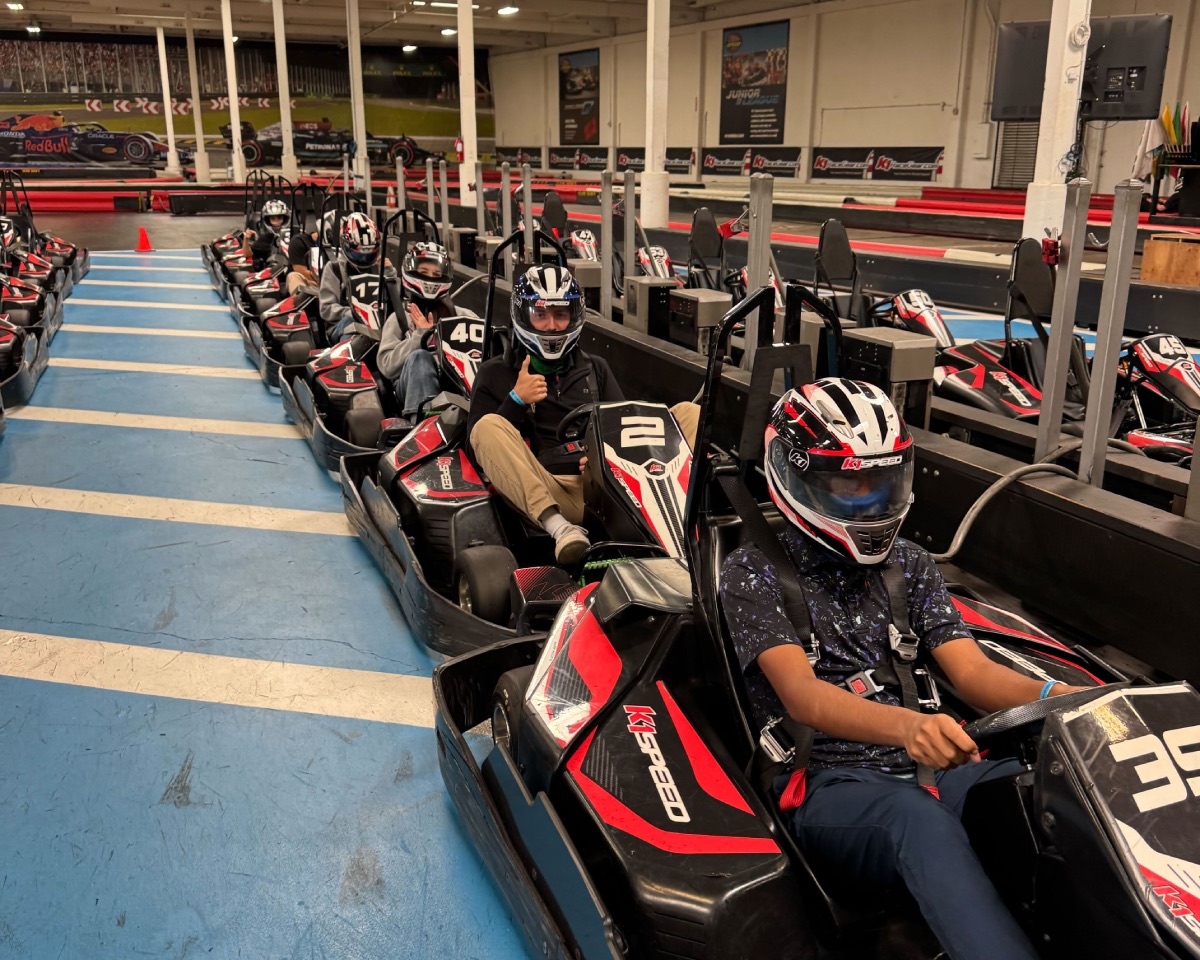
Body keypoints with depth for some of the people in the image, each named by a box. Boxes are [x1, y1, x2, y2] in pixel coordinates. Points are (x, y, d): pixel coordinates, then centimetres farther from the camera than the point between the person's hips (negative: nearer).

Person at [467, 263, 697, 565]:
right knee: (488, 426, -28)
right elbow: (478, 449, 7)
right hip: (549, 492, -3)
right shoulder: (496, 374, 17)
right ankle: (557, 525, -45)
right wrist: (516, 401, -6)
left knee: (688, 412, -8)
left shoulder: (596, 368, 26)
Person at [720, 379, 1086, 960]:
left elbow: (971, 672, 7)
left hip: (927, 770, 5)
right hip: (828, 787, -4)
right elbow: (802, 695, -13)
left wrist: (1050, 695, -17)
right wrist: (906, 725, -34)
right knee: (918, 817, -38)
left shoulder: (909, 565, 18)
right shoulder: (754, 570, 1)